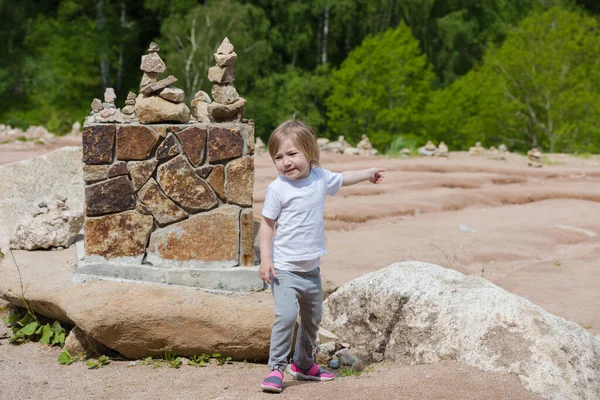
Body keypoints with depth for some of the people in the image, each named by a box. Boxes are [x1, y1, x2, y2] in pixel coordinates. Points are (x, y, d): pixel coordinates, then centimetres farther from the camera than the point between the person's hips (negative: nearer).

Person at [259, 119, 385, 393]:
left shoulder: (320, 178, 2)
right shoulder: (277, 189, -13)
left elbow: (342, 179, 24)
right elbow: (267, 224, -9)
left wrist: (369, 173, 39)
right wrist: (265, 259, -16)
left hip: (311, 268, 6)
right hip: (284, 268, -6)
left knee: (312, 318, 17)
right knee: (286, 315, -20)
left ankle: (303, 364, 34)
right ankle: (276, 367, -11)